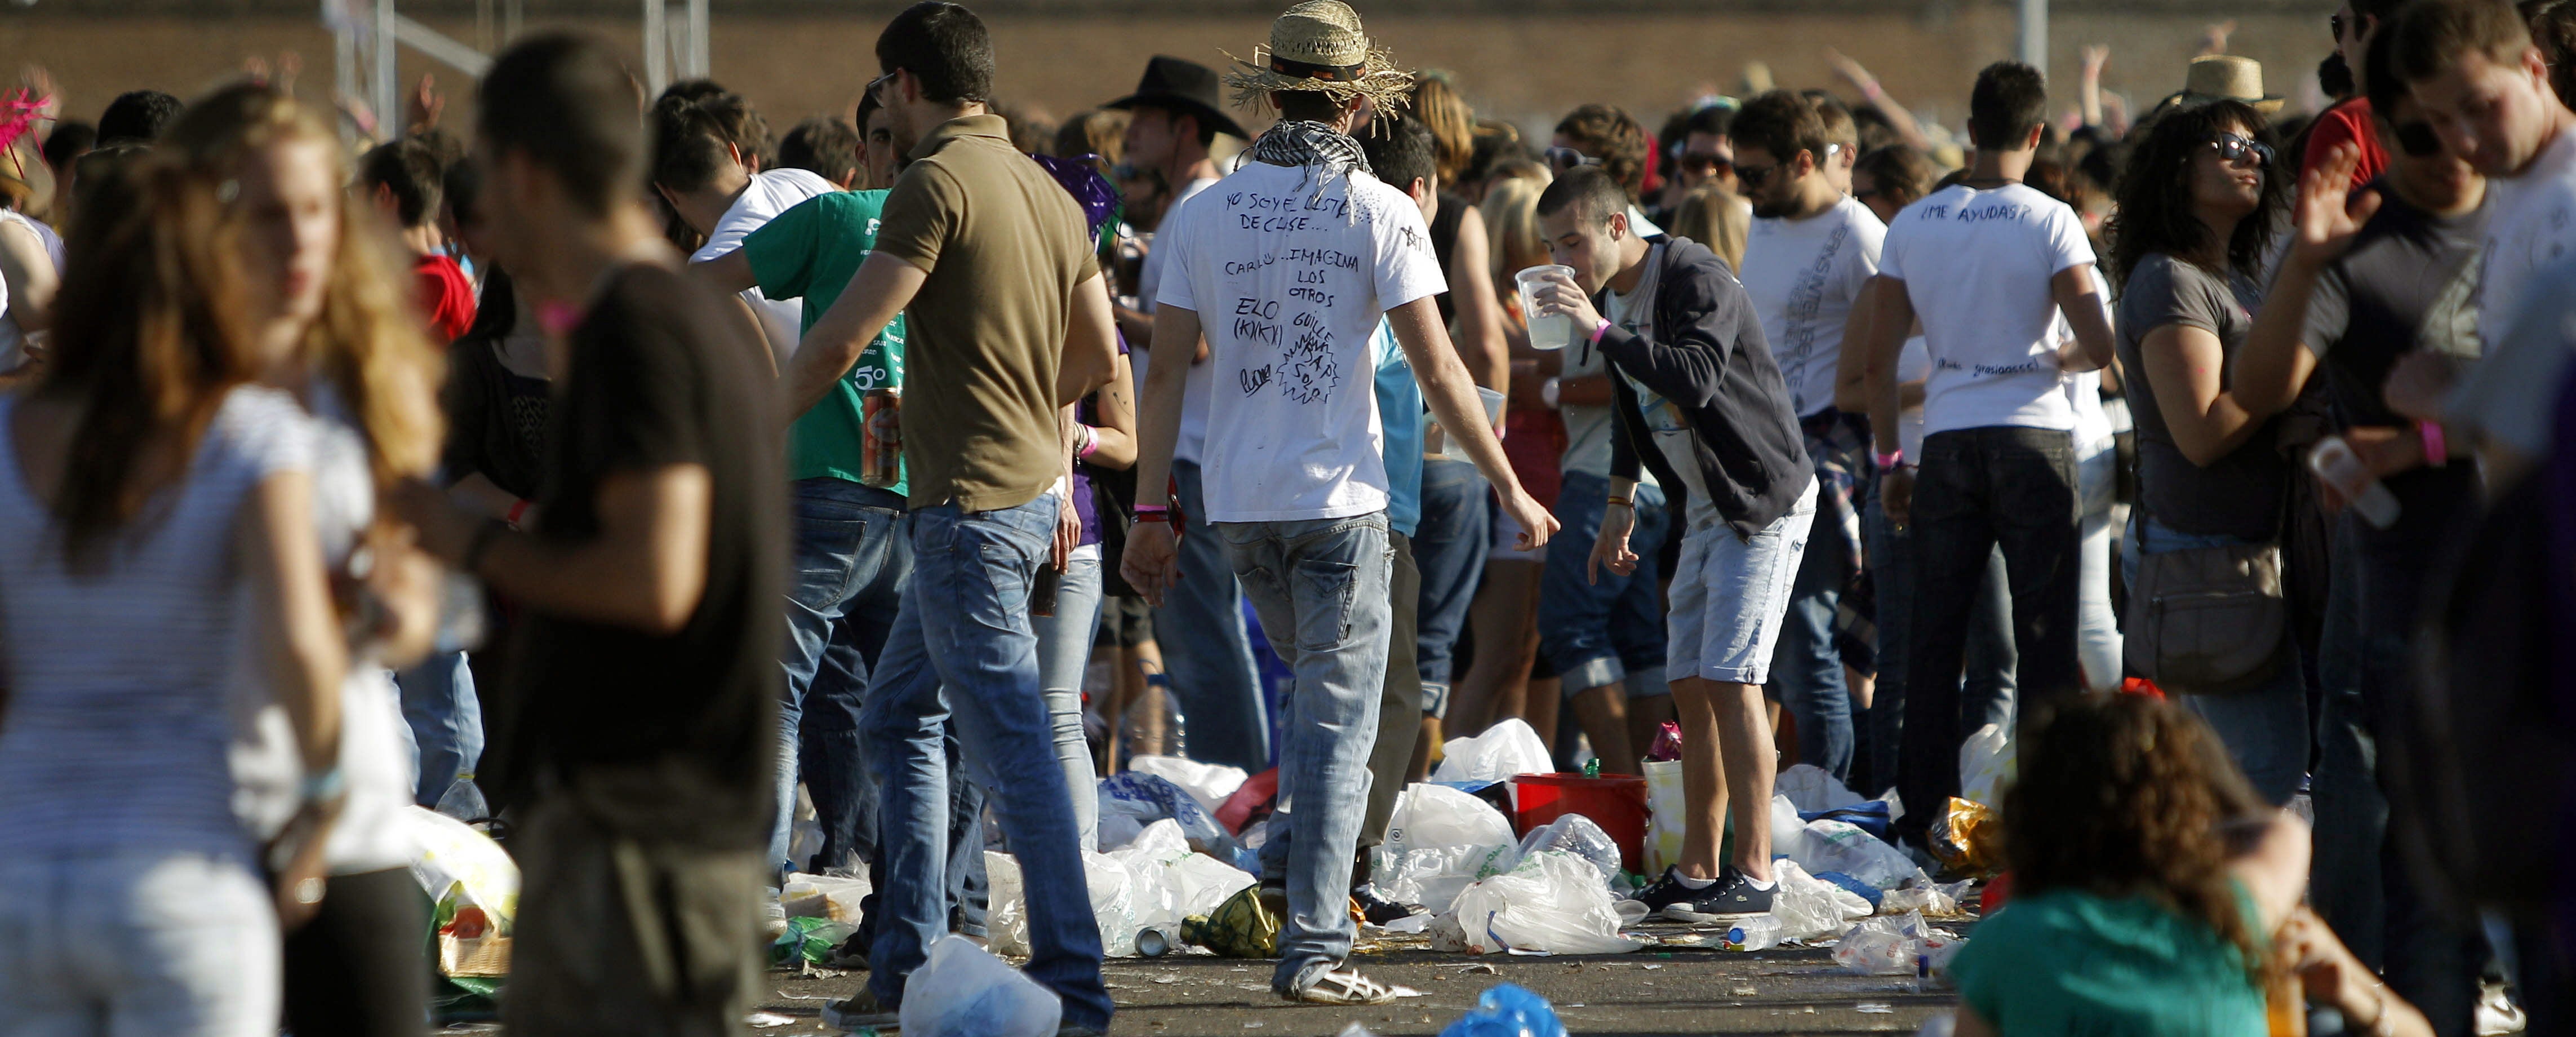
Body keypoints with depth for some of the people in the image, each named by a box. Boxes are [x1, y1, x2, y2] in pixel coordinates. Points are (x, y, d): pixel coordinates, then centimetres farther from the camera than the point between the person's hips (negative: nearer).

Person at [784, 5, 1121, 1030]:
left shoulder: (938, 182, -13)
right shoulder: (1049, 192, 13)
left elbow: (842, 338, -15)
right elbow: (1098, 354, 20)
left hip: (970, 504, -9)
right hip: (1032, 487, 9)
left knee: (1012, 748, -9)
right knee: (897, 717, 18)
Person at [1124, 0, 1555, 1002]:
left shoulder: (1205, 212, 5)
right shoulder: (1379, 211, -6)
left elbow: (1165, 371, 3)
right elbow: (1437, 372, -9)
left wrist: (1150, 513, 8)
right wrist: (1511, 488, -1)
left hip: (1240, 505, 4)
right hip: (1338, 499, -4)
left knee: (1323, 681, 26)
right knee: (1338, 718, -1)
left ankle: (1292, 855, 12)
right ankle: (1313, 946, -5)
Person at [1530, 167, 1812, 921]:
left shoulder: (1697, 280, -20)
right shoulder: (1614, 295, 8)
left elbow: (1695, 380, -36)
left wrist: (1600, 332, -36)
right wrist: (1620, 505, 24)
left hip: (1764, 501, -9)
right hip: (1706, 506, 9)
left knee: (1730, 680, -15)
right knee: (1690, 687, 6)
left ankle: (1755, 872, -14)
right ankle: (1698, 872, 11)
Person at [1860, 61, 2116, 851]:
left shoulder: (1912, 225, 3)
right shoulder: (2049, 221, -7)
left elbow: (1879, 359, 4)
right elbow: (2100, 346, -12)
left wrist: (1891, 460, 13)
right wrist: (2061, 357, 10)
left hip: (1947, 444, 3)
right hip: (2033, 437, -3)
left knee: (1934, 639, 9)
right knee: (2042, 636, 1)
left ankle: (1923, 818, 10)